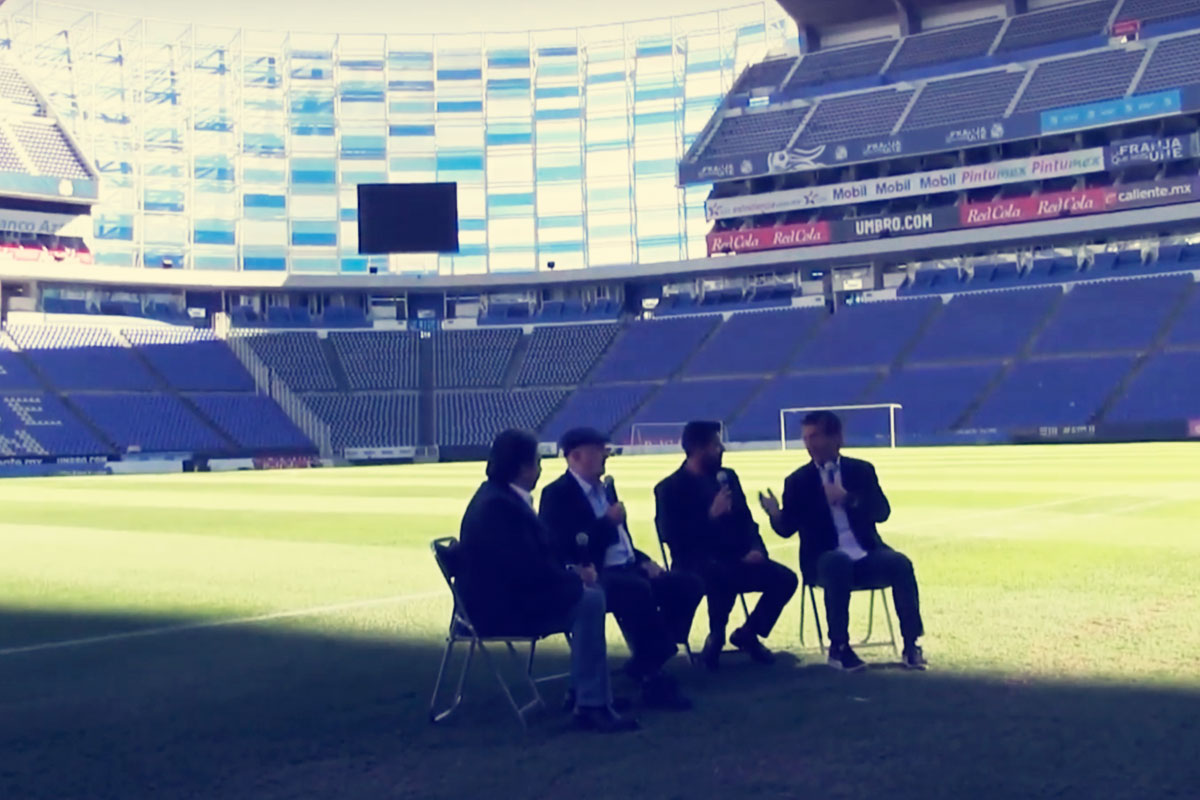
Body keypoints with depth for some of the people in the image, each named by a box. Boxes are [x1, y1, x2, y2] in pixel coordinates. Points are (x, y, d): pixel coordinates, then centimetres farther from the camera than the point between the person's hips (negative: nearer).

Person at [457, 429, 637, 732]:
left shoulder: (500, 496, 12)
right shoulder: (498, 505, -22)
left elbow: (538, 554, 16)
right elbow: (528, 568, -26)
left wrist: (572, 573, 1)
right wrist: (574, 577, -12)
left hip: (510, 594, 11)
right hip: (501, 607, -11)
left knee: (590, 592, 10)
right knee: (589, 601, -20)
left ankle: (583, 689, 13)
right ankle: (591, 705, -17)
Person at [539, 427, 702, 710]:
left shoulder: (604, 488, 20)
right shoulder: (557, 494, -7)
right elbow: (566, 547, -19)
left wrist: (643, 560, 8)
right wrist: (608, 521, -18)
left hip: (625, 569, 9)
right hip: (595, 576, -9)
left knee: (688, 584, -4)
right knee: (639, 590, -37)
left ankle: (647, 661, 0)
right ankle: (652, 675, -24)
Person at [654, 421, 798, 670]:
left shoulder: (727, 476, 14)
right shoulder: (669, 488, -3)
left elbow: (746, 520, 16)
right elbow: (673, 538, -14)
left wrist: (756, 549, -5)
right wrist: (711, 516, -23)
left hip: (737, 559, 6)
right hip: (698, 565, -6)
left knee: (786, 578, -17)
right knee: (724, 577, -40)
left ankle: (748, 633, 3)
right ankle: (716, 637, -14)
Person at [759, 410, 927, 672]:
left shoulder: (862, 470, 9)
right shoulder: (797, 481, 6)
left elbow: (882, 512, -2)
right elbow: (788, 529, 1)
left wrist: (847, 499, -18)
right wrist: (776, 515, -22)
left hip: (866, 556, 2)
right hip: (827, 560, -2)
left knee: (900, 563, -28)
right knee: (838, 564, -37)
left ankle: (911, 645, -19)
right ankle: (839, 648, -27)